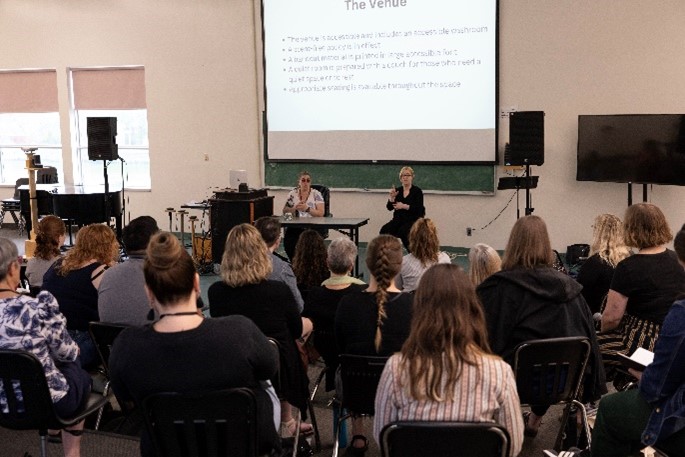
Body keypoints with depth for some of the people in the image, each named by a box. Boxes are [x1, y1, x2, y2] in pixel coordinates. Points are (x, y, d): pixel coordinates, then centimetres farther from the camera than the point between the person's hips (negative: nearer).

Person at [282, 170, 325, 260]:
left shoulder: (316, 194, 6)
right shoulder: (293, 194, 14)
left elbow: (321, 213, -3)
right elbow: (284, 211, 11)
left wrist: (307, 208, -16)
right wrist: (295, 208, -7)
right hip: (295, 226, 2)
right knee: (288, 241, -29)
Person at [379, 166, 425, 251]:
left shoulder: (417, 191, -1)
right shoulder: (397, 190, 10)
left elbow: (419, 209, -11)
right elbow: (389, 208, 5)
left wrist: (404, 206, -20)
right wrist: (392, 197, -13)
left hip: (413, 220, -4)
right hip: (398, 219, 4)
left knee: (402, 231, -35)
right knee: (384, 230, -25)